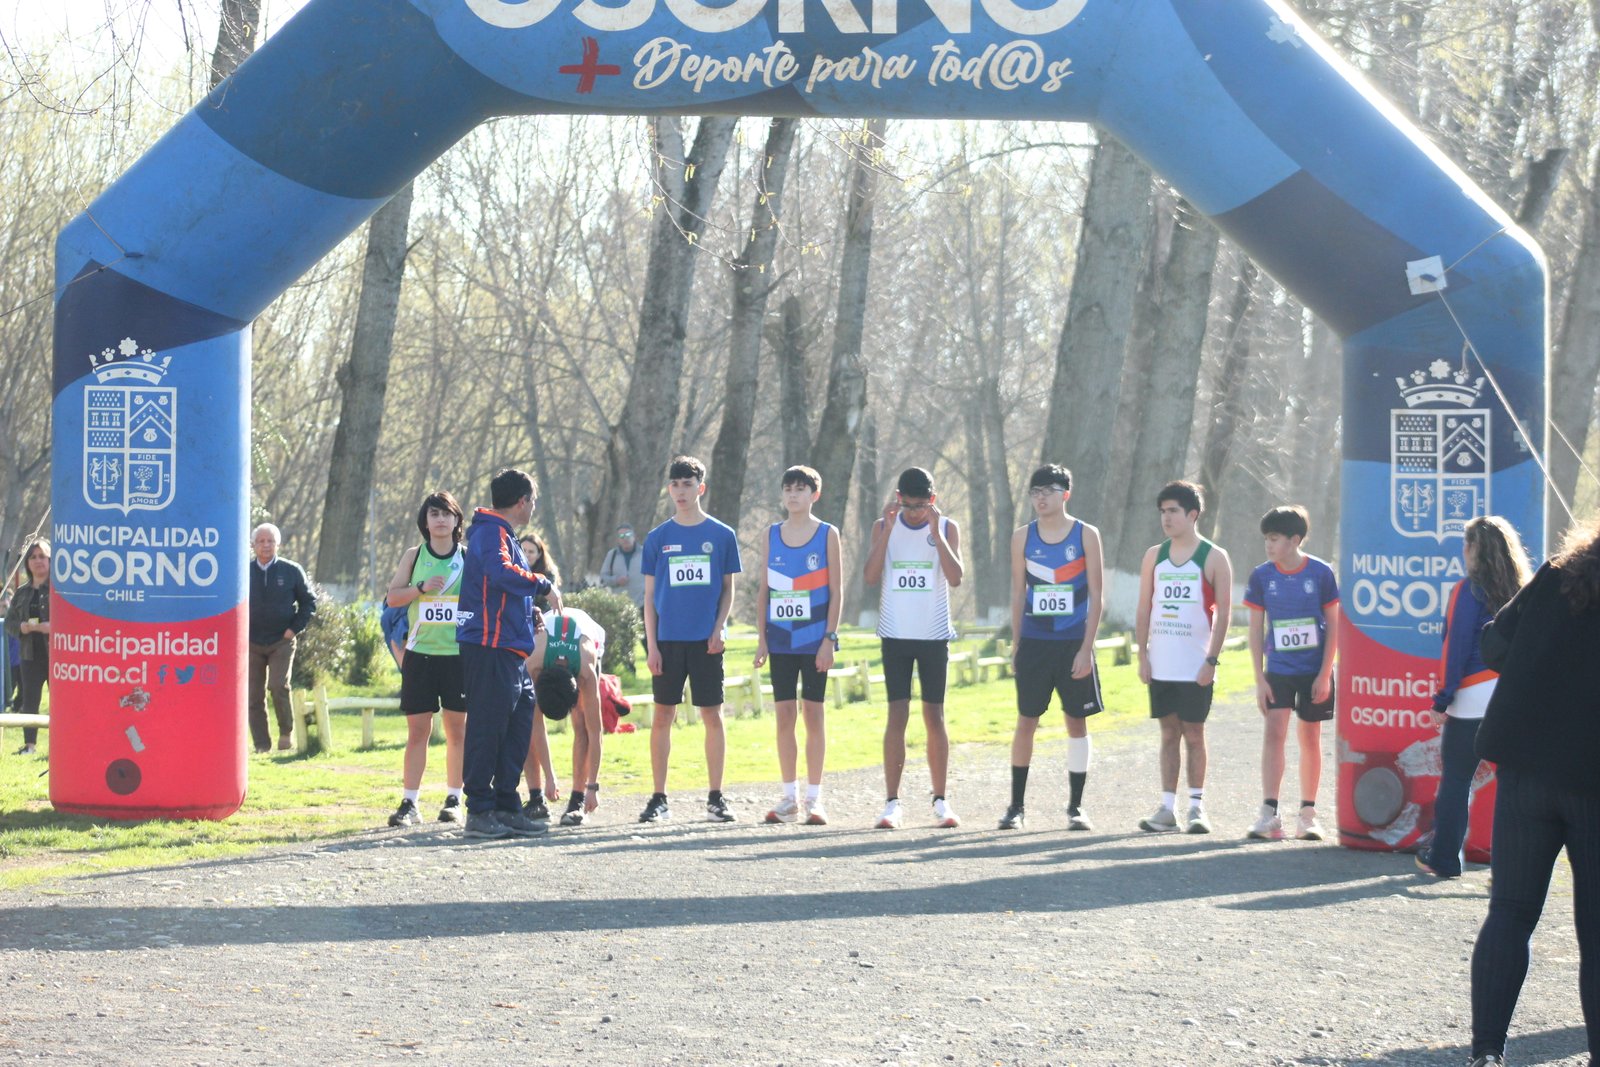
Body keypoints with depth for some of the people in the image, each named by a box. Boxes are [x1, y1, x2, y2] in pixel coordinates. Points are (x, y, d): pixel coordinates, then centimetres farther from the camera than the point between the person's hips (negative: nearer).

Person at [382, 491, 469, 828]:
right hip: (420, 652, 0)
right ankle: (409, 803, 2)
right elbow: (392, 597, 4)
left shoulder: (468, 558, 6)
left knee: (457, 729, 3)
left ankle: (454, 800, 11)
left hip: (459, 653, 0)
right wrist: (422, 588, -12)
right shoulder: (413, 556, 7)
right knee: (417, 729, 0)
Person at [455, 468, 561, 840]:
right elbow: (501, 573, -30)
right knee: (487, 727, -8)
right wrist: (545, 586, -20)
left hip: (510, 650, 11)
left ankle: (506, 808, 17)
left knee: (520, 722, 12)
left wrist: (529, 611, 16)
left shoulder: (501, 534, 23)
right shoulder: (492, 534, -10)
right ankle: (479, 812, -6)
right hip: (490, 646, -11)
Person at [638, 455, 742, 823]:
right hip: (668, 639, 1)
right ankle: (658, 799, 8)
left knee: (712, 715, 1)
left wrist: (719, 628, -6)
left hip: (706, 640, -1)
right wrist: (651, 644, 0)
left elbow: (727, 588, 8)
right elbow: (650, 595, 7)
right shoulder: (658, 538, 6)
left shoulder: (722, 536, 4)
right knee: (662, 716, 2)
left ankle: (716, 798, 8)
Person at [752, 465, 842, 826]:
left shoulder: (827, 534, -1)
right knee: (784, 715, 4)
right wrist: (762, 638, 4)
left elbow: (835, 592, -3)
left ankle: (814, 799, 6)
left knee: (813, 715, 0)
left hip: (814, 641, -3)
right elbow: (764, 590, 10)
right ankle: (789, 798, 11)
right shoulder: (772, 534, 9)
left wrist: (829, 638, -10)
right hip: (781, 642, 3)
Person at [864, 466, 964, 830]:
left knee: (934, 716, 4)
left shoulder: (947, 528, 1)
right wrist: (888, 528, -15)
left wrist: (935, 531, -18)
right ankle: (892, 803, -5)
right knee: (897, 715, -5)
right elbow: (871, 576, -9)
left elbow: (955, 578, -12)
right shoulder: (884, 526, 3)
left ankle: (940, 801, 10)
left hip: (934, 634, 0)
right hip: (895, 634, 0)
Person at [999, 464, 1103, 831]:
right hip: (1034, 643, 2)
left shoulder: (1086, 535, -2)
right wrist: (1016, 645, 5)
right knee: (1026, 721, 2)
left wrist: (1086, 648, -10)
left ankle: (1076, 807, 11)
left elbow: (1096, 597, -3)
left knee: (1077, 722, 3)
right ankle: (1016, 806, 9)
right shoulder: (1023, 537, 5)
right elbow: (1018, 593, 10)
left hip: (1073, 643, -2)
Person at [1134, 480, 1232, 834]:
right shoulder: (1154, 556, 10)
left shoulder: (1214, 558, -2)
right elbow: (1145, 609, 11)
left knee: (1193, 733, -1)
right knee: (1168, 733, 6)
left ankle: (1197, 807, 5)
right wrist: (1142, 655, 3)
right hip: (1161, 666, 4)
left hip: (1196, 667, -4)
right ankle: (1168, 808, 7)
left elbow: (1222, 613, -5)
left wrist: (1212, 659, -12)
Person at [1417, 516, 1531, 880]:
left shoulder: (1469, 591, -7)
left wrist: (1442, 699, -5)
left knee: (1455, 779, 7)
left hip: (1474, 699, -5)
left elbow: (1456, 647, -8)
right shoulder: (1522, 593, 8)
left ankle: (1444, 858, 14)